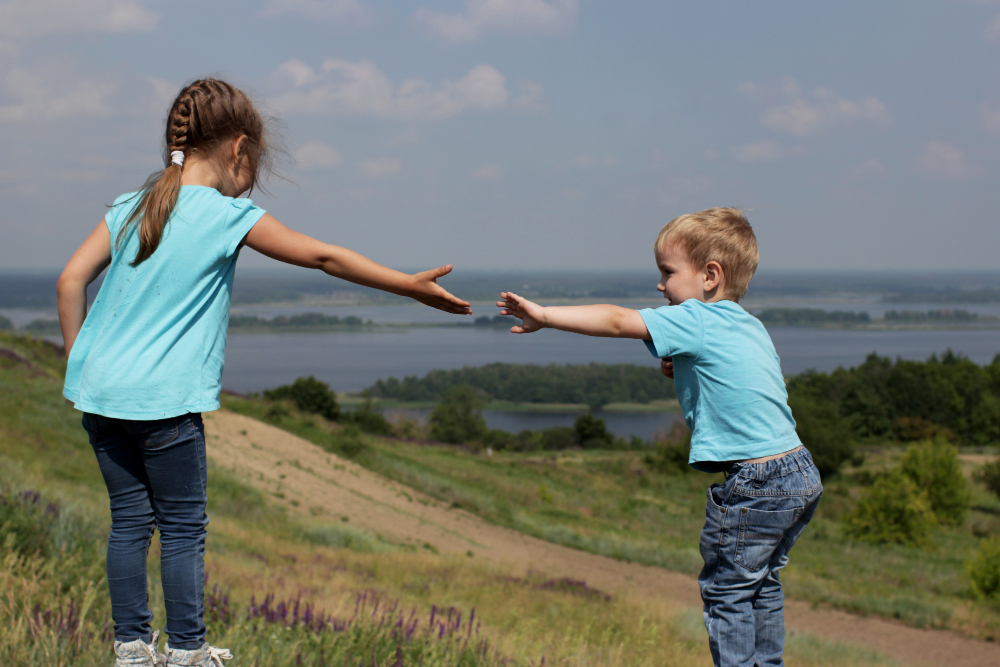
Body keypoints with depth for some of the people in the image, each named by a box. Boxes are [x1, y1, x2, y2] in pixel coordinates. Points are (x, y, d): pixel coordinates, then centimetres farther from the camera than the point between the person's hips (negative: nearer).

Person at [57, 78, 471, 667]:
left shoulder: (131, 207, 9)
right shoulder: (230, 216, -6)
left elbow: (72, 279, 5)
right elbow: (324, 258, -2)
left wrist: (79, 359, 14)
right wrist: (412, 286, 4)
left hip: (100, 390, 6)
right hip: (164, 398, -6)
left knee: (130, 520, 14)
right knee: (183, 526, 6)